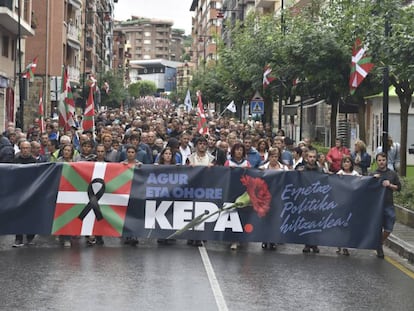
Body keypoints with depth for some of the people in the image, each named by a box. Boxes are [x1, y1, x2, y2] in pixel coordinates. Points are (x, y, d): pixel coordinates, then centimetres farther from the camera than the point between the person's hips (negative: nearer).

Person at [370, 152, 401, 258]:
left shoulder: (393, 174, 7)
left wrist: (390, 185, -9)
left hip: (389, 205, 1)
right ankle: (379, 249, 21)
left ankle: (380, 243, 27)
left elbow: (399, 187, 8)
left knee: (388, 229, 1)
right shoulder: (373, 174, 3)